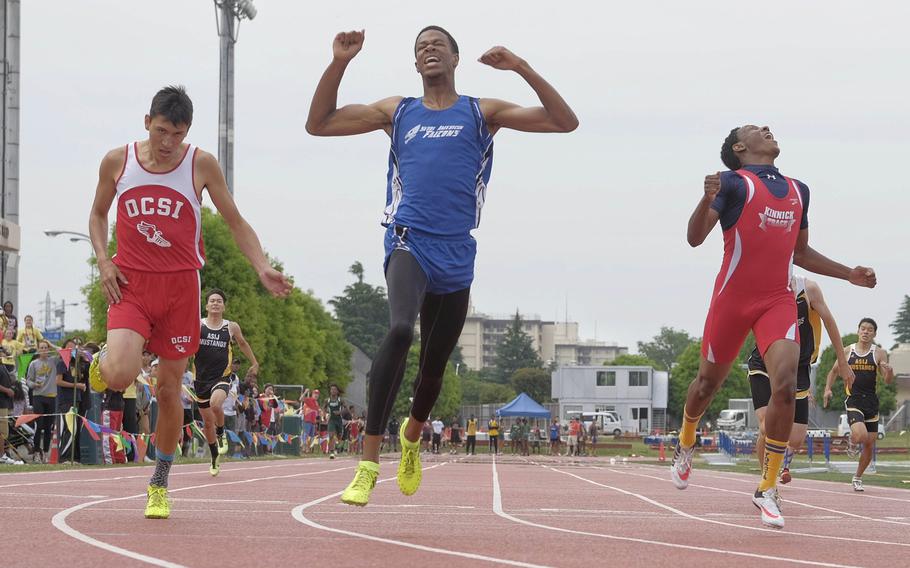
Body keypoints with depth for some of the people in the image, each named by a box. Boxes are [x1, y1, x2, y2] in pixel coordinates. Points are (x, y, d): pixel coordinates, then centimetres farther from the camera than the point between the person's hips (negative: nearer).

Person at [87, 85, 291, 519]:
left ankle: (160, 484, 21)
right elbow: (97, 214, 15)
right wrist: (103, 260, -3)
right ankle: (103, 364, 16)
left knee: (170, 388, 5)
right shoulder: (117, 162, 0)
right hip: (131, 283, 0)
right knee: (119, 377, -24)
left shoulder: (202, 165, -3)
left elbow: (235, 222, 4)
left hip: (180, 286, 1)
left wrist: (263, 268, -10)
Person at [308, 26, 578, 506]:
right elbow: (318, 124, 10)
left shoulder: (481, 113, 10)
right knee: (399, 329, -31)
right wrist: (339, 64, -2)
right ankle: (368, 462, -32)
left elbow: (565, 122, 1)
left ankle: (412, 435, 48)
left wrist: (521, 68, -10)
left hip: (456, 255, 2)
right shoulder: (397, 112, 13)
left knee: (434, 365, 14)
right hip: (408, 243, -2)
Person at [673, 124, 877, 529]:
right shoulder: (734, 183, -5)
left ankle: (767, 490, -9)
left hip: (778, 301, 3)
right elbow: (695, 238, -15)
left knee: (785, 385, -17)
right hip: (732, 299, -3)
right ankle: (685, 445, 46)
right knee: (709, 382, 12)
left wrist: (848, 274, 18)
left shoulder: (798, 191, 14)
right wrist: (707, 200, -34)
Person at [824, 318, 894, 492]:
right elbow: (834, 371, 17)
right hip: (853, 401, -2)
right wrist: (828, 389, 2)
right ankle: (852, 442, 11)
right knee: (860, 435, -26)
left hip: (872, 402, 2)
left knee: (869, 445, 4)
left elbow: (888, 381, -3)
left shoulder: (879, 353, 1)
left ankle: (858, 478, 23)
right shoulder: (847, 351, 4)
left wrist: (889, 371, -26)